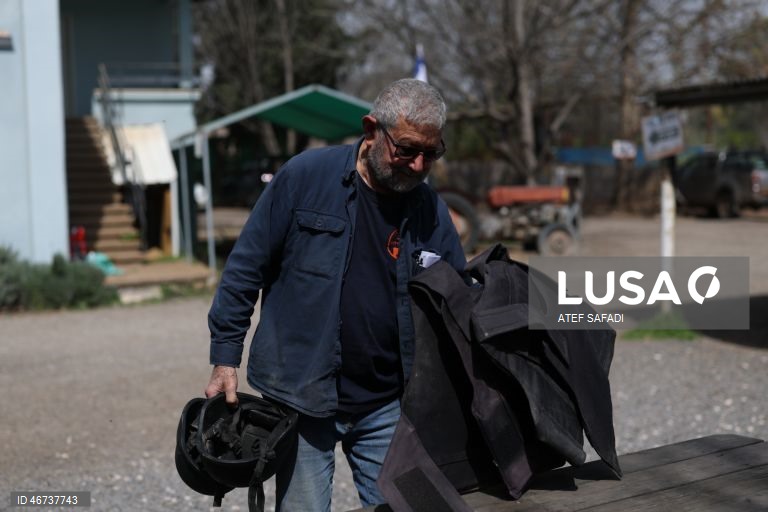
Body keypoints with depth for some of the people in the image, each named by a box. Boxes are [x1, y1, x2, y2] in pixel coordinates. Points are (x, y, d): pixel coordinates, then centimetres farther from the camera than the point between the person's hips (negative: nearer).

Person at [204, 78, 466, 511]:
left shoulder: (432, 212, 2)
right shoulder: (305, 176, -8)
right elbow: (245, 269, -3)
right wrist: (226, 359, -4)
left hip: (388, 407, 3)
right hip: (301, 397, -3)